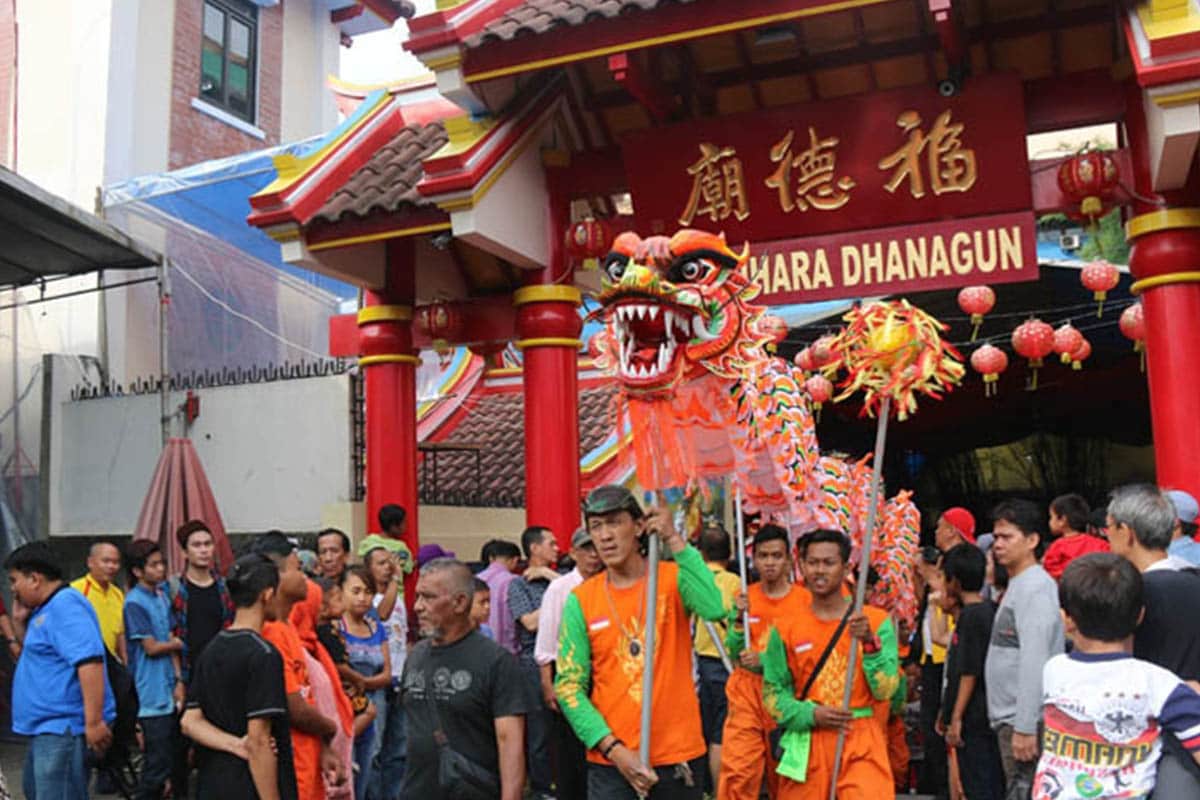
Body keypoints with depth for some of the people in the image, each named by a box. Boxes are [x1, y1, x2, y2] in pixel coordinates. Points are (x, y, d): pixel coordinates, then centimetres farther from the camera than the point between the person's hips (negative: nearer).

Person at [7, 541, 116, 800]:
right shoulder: (46, 608, 15)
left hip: (63, 726, -11)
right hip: (48, 725, 11)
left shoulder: (65, 606, -19)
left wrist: (94, 722, -32)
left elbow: (89, 662, -30)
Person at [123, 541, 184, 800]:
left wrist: (178, 681, 4)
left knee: (168, 758, 14)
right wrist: (178, 644, 4)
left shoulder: (161, 596, 10)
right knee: (159, 763, -4)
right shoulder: (135, 603, -13)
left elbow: (170, 641, 9)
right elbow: (152, 648, -13)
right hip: (152, 694, -7)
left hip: (169, 691, 7)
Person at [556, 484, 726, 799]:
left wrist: (675, 540, -22)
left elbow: (714, 608, -25)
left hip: (680, 753, 0)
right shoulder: (581, 599, -2)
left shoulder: (673, 578, -4)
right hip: (611, 761, 0)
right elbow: (569, 686, -2)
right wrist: (613, 749, -11)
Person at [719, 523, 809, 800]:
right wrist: (740, 618, -14)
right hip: (746, 695, 1)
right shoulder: (743, 598, 5)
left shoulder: (804, 599, -1)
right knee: (737, 775, -9)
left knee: (784, 776, 8)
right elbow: (734, 654, 2)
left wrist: (766, 659, -17)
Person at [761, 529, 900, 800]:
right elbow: (772, 692, 5)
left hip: (861, 743, -1)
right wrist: (810, 715, -11)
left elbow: (885, 690, -4)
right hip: (807, 745, 1)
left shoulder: (877, 621, 0)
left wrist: (870, 643, -18)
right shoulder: (786, 628, 3)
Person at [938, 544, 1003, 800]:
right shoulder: (989, 610, 9)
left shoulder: (971, 615, -17)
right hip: (987, 717, 9)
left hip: (973, 720, -9)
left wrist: (956, 718, -16)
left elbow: (969, 673, -19)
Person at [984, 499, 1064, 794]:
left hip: (1024, 720, -10)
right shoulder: (1017, 586, 17)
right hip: (1010, 718, 10)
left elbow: (1034, 661, -20)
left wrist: (1024, 727, -22)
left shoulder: (1035, 587, -13)